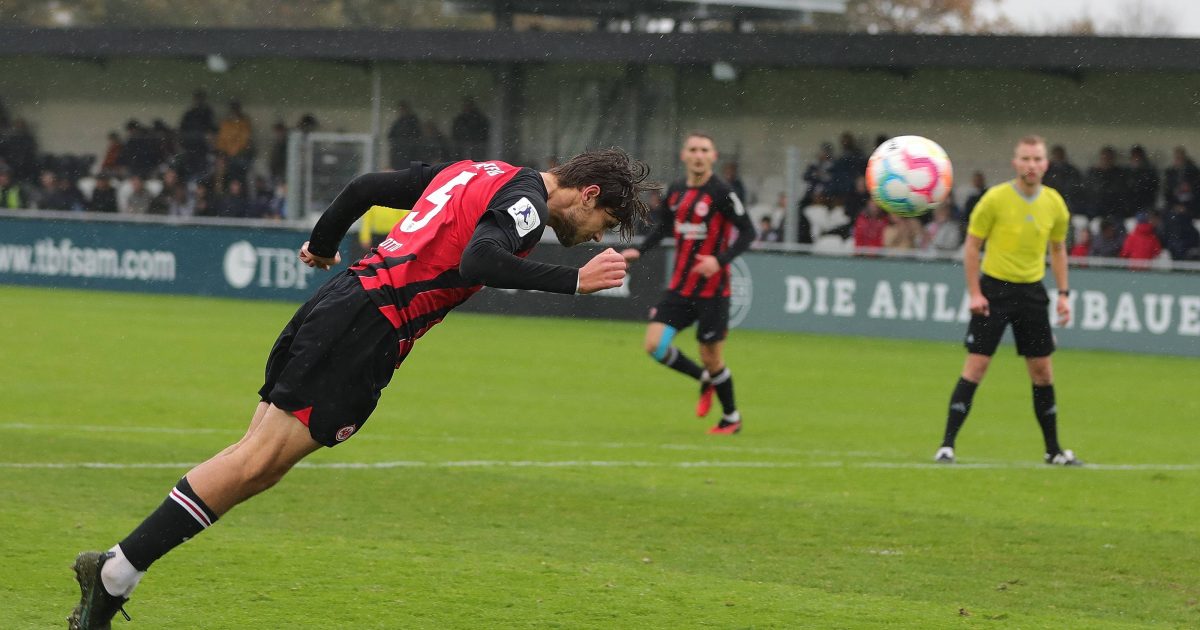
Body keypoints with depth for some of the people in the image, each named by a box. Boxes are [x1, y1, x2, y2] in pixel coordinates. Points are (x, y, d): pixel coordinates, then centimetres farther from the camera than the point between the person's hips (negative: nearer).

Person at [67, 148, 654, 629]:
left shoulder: (473, 172, 22)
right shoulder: (526, 200, -6)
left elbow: (367, 186, 26)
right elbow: (478, 261, -25)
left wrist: (321, 246, 40)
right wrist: (574, 280, -23)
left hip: (343, 300, 9)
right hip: (368, 328, -9)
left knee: (256, 466, 5)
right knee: (258, 462, -11)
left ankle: (114, 572, -2)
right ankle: (116, 573, -13)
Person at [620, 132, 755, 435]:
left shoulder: (721, 193, -12)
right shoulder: (676, 191, 5)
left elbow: (748, 232, -13)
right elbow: (662, 226, 21)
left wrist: (720, 260, -26)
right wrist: (639, 250, 5)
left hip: (712, 289, -5)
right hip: (680, 286, 5)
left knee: (710, 357, 0)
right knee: (654, 345, -8)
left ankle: (731, 417, 23)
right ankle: (704, 379, 18)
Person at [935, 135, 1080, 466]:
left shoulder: (1054, 203, 2)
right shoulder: (996, 198, -10)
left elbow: (1058, 249, 15)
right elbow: (972, 245, -4)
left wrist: (1064, 294, 8)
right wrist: (974, 292, -10)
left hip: (1032, 291, 4)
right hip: (994, 288, -4)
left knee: (1042, 370, 6)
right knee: (976, 366, -8)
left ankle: (1054, 450, 17)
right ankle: (947, 445, -5)